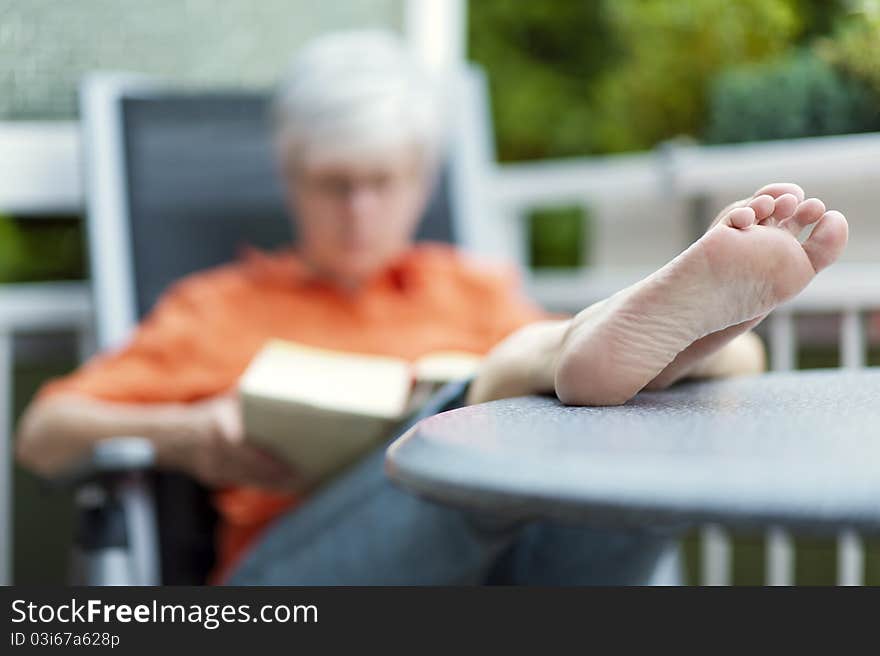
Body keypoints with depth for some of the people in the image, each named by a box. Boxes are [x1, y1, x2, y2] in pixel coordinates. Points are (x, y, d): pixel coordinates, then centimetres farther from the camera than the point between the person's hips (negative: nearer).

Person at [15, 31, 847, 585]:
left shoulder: (471, 289, 31)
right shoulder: (220, 306, 26)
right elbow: (44, 435, 17)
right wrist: (185, 433, -3)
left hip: (503, 559, 3)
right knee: (519, 369, -31)